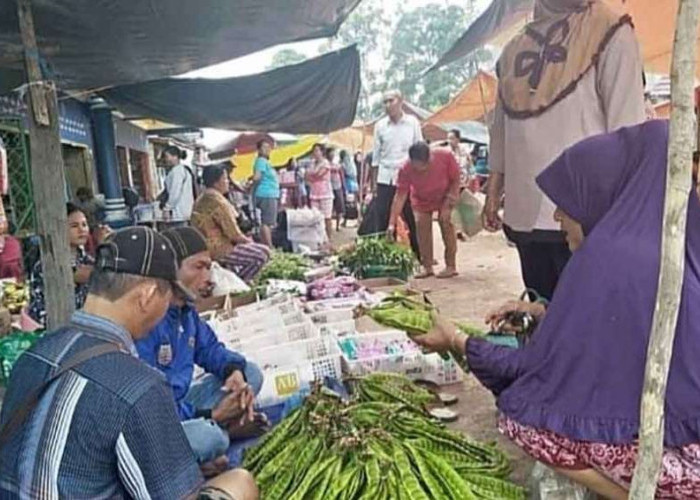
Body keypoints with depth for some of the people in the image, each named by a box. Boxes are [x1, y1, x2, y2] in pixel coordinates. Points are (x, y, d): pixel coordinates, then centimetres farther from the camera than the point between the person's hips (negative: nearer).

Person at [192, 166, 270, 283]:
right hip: (218, 249, -11)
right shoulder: (217, 201, -19)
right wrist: (246, 240, 1)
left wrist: (244, 238, 12)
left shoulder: (202, 199, 13)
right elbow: (232, 232, -18)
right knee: (263, 252, -14)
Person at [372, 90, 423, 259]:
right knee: (383, 220, -2)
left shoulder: (413, 122, 2)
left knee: (412, 219, 3)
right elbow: (376, 154, 8)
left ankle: (419, 255, 13)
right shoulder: (380, 126, 6)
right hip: (385, 178, 1)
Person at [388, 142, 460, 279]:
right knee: (422, 226, -5)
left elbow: (455, 180, -19)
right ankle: (427, 267, 6)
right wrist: (392, 223, -36)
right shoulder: (406, 170, -34)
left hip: (444, 197, -1)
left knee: (446, 224, -9)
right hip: (421, 201, 1)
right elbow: (400, 196, -31)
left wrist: (447, 206, -22)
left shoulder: (445, 157, -35)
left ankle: (451, 266, 0)